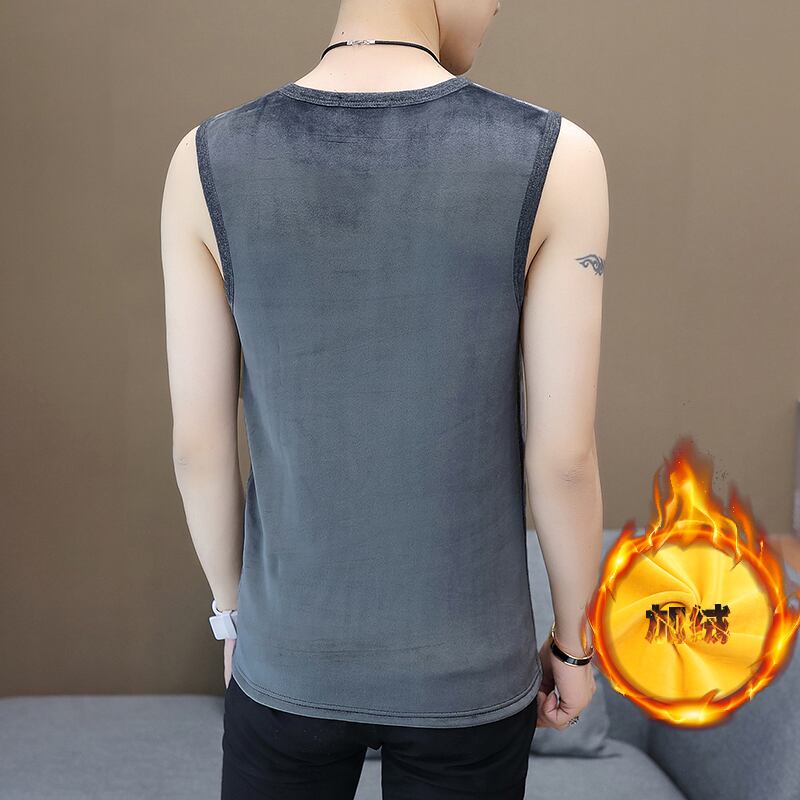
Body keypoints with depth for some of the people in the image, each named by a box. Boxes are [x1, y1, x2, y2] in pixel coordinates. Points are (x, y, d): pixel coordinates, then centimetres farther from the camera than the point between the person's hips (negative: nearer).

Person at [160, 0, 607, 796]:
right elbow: (563, 456, -14)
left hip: (289, 658, 2)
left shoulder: (208, 162, -12)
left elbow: (198, 443, -7)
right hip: (466, 671, -1)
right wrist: (575, 638, 4)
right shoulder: (555, 159, -17)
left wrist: (233, 610, 11)